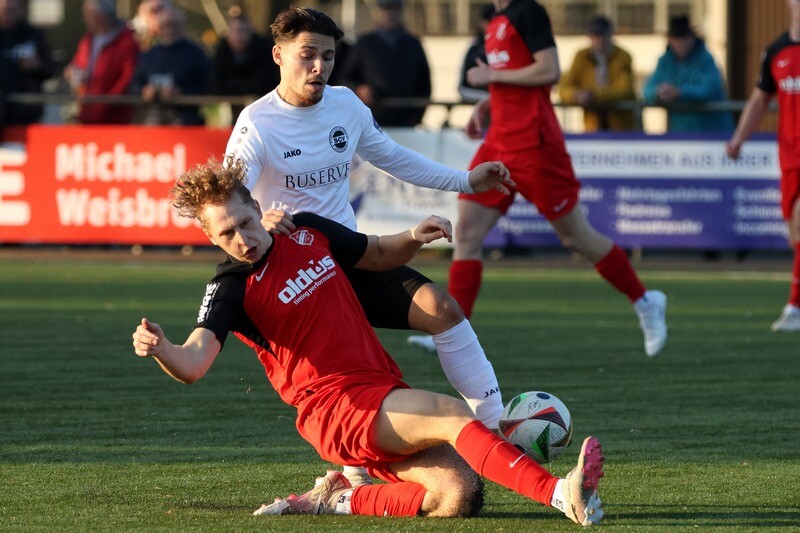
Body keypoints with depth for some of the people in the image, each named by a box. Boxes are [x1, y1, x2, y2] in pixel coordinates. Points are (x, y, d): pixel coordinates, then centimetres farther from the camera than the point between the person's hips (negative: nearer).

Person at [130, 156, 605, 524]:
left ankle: (342, 499, 3)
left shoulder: (308, 232, 10)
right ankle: (560, 494, -43)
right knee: (454, 415, -29)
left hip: (385, 392, 7)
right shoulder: (233, 288, -8)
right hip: (336, 409, -7)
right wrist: (159, 347, -46)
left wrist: (413, 239, 4)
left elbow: (379, 255, 27)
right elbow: (193, 364, -23)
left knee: (457, 497, -14)